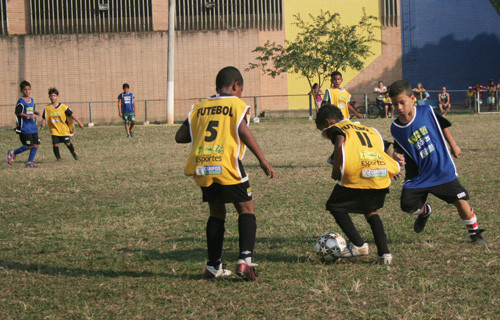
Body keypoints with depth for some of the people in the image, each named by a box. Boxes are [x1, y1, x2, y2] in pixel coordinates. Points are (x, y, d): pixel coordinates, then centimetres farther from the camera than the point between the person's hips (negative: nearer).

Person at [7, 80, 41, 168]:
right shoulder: (21, 101, -9)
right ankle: (12, 153, 9)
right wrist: (28, 116, -22)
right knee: (29, 146, -10)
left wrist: (35, 113, 6)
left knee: (36, 145, 1)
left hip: (33, 127, 8)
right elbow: (18, 112, -15)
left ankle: (30, 162, 10)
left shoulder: (32, 100, 14)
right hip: (24, 128, -8)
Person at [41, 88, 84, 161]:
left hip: (64, 129, -1)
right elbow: (44, 118, 6)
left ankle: (73, 153, 25)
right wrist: (43, 123, -15)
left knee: (68, 143, -4)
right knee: (55, 144, -10)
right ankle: (58, 157, 10)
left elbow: (71, 115, 2)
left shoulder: (63, 107, -3)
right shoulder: (47, 108, 1)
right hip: (54, 129, 1)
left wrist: (79, 122, 2)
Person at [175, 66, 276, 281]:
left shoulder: (199, 107, 18)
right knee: (247, 210, 5)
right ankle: (245, 259, -12)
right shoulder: (237, 104, 5)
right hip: (226, 165, -5)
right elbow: (242, 130, -11)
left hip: (202, 167, 5)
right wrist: (262, 160, -10)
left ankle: (213, 266, 16)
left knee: (216, 213, 19)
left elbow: (180, 137, 14)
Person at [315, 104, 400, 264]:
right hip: (382, 174, 6)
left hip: (356, 175, -6)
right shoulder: (369, 130, 31)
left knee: (335, 206, 16)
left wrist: (336, 170, -8)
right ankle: (384, 252, 13)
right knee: (371, 211, 27)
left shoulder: (334, 128, 12)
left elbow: (340, 141, -11)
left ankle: (359, 245, 10)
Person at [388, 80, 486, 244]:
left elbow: (443, 126, 6)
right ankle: (424, 211, 27)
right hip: (418, 174, 2)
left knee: (461, 201, -4)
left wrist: (454, 146, 15)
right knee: (407, 205, -10)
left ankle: (474, 232, 21)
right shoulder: (396, 127, -6)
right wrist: (397, 155, -16)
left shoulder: (427, 112, -10)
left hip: (443, 169, -1)